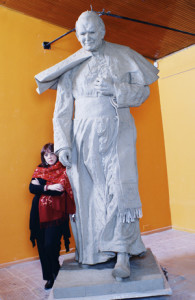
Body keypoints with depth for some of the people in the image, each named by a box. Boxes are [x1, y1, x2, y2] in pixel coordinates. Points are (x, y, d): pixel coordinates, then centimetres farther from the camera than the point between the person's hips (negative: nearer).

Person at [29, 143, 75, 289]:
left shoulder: (63, 170, 1)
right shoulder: (39, 170, 14)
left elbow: (60, 191, -12)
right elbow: (32, 188, 0)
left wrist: (40, 186, -8)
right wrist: (48, 187, -14)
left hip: (55, 212, -4)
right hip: (40, 212, 4)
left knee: (50, 244, -11)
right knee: (42, 246, 5)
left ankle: (55, 272, 18)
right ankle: (49, 277, 24)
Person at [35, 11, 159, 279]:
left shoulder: (122, 56, 9)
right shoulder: (71, 66, 11)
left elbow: (143, 90, 6)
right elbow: (62, 109, 7)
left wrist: (115, 89, -12)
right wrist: (63, 144, -4)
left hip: (117, 131, -1)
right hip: (85, 136, 2)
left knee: (121, 188, -13)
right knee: (89, 191, 0)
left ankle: (123, 254, -4)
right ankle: (96, 253, 13)